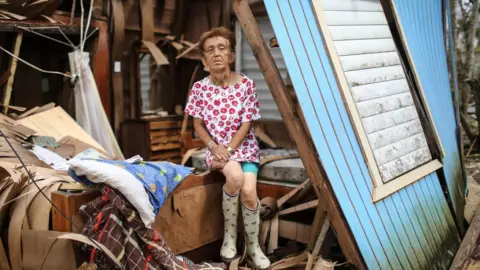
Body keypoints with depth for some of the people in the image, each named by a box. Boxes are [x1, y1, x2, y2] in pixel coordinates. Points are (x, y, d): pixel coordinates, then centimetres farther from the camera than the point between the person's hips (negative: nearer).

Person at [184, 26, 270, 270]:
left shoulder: (246, 84, -7)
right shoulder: (199, 88, -3)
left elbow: (247, 124, -7)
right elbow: (198, 124, 2)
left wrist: (229, 149, -18)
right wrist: (214, 147, -14)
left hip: (243, 146, 0)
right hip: (216, 147, 0)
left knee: (249, 191, -23)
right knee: (235, 176, -32)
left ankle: (253, 247, 2)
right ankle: (229, 234, -8)